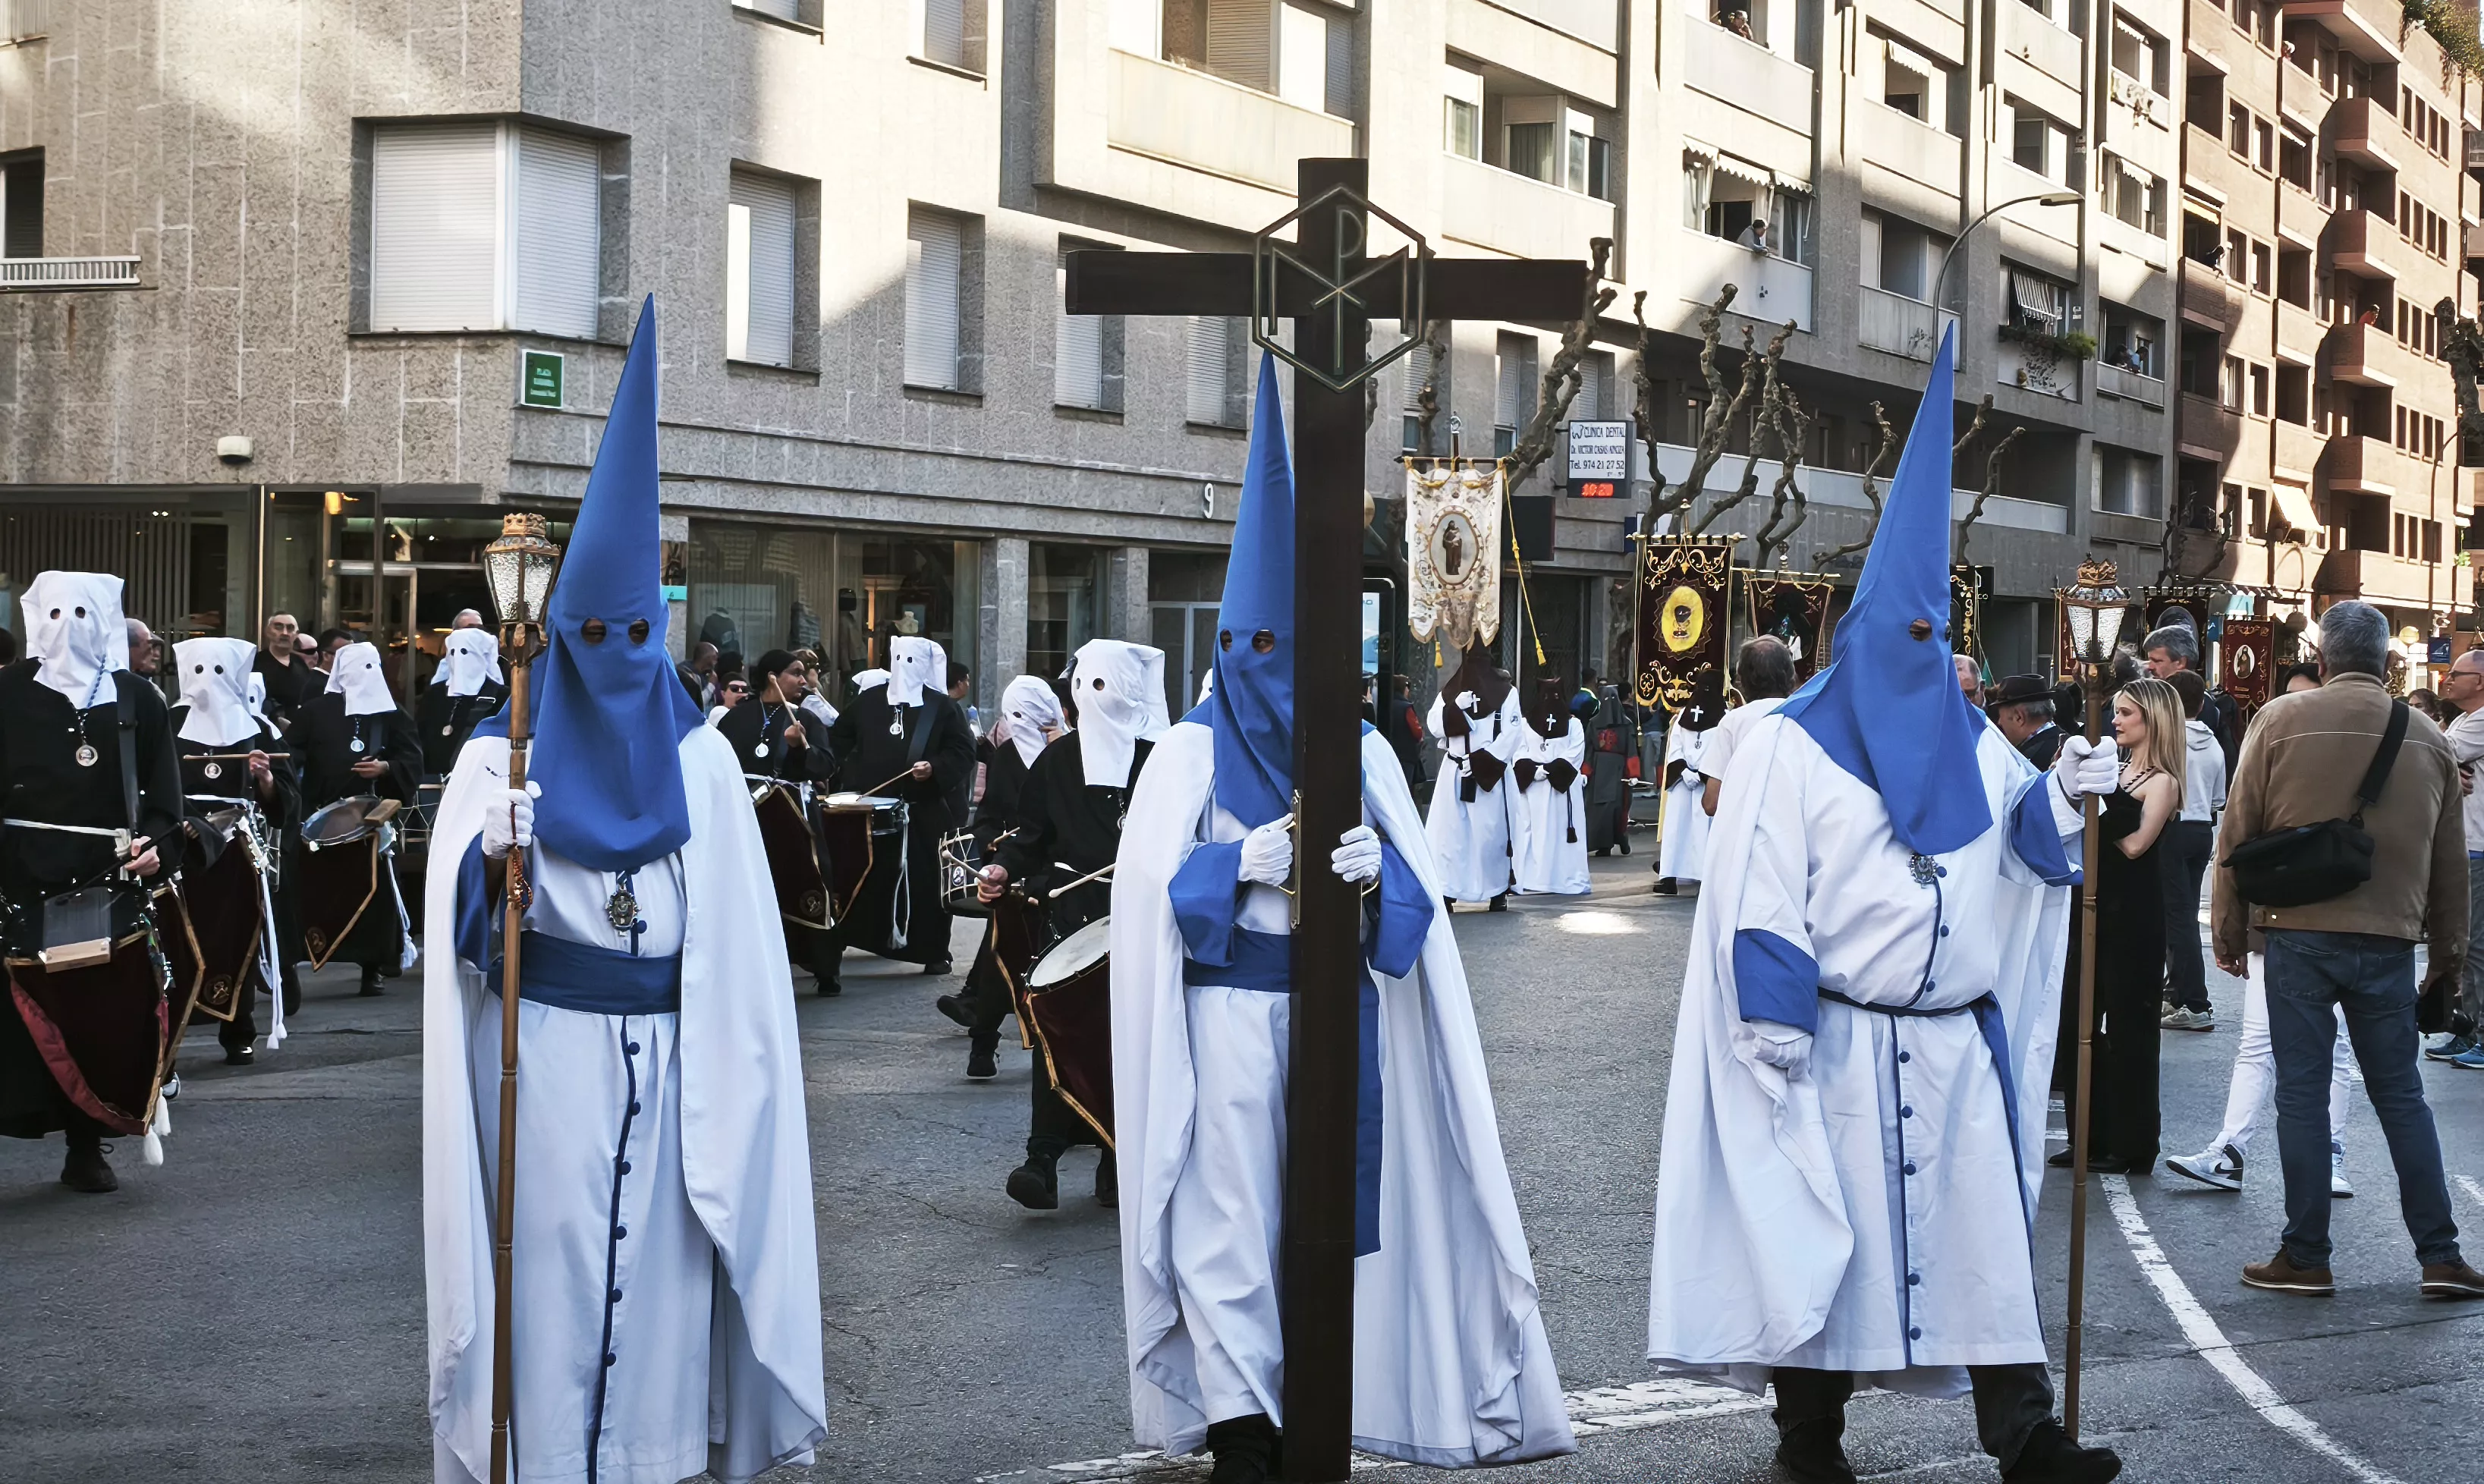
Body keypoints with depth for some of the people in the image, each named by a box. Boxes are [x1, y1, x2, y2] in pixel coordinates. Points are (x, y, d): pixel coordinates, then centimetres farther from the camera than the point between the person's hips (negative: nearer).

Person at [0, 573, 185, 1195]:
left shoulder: (137, 699, 8)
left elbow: (164, 790, 9)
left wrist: (158, 842, -9)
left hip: (113, 884, 2)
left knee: (109, 1009, 0)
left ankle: (88, 1145, 11)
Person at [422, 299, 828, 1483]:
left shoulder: (699, 761, 7)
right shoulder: (503, 755, -1)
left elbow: (734, 936, 8)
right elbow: (456, 925, -12)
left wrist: (725, 1067, 1)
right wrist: (490, 861, -33)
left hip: (666, 1059, 2)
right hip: (544, 1060, -2)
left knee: (657, 1261, 4)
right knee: (549, 1261, -2)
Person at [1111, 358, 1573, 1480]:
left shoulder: (1364, 754, 11)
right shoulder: (1192, 752, 3)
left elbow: (1419, 893, 8)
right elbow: (1152, 887, -2)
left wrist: (1376, 868, -15)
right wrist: (1240, 866, -19)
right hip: (1228, 1009, -3)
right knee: (1231, 1205, -5)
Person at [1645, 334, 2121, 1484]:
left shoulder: (1969, 739, 12)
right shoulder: (1792, 745, -5)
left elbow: (2019, 846, 20)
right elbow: (1759, 891, -10)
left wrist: (2062, 796, 0)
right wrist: (1773, 1016, -16)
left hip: (1960, 1036, 5)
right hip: (1839, 1041, -5)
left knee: (1988, 1226, 1)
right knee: (1825, 1228, 2)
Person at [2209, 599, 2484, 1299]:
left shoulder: (2282, 720, -4)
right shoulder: (2428, 738, 6)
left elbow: (2237, 834, -2)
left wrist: (2228, 929, 7)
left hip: (2298, 933, -2)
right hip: (2388, 940, 2)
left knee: (2302, 1093, 3)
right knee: (2401, 1095, 10)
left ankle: (2305, 1257, 7)